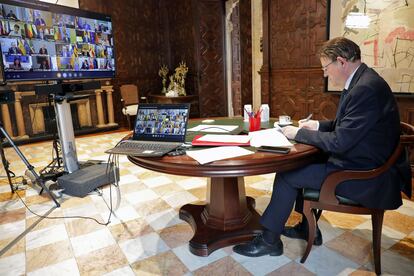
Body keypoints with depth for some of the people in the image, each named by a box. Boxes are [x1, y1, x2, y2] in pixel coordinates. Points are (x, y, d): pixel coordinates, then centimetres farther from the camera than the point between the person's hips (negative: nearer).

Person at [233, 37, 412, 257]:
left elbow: (339, 142, -26)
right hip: (361, 162, 10)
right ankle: (308, 228, 28)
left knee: (287, 175, -9)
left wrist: (298, 133, -15)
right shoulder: (361, 82, 7)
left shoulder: (366, 88, -25)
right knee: (303, 164, 18)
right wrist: (318, 125, 5)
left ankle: (269, 240, 9)